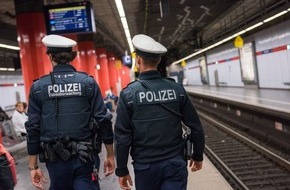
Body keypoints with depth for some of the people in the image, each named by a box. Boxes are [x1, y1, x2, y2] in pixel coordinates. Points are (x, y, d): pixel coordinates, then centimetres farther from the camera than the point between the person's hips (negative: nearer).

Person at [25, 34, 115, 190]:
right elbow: (103, 120, -5)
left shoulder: (38, 87, -2)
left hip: (56, 158, 1)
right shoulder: (88, 82, -3)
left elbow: (33, 128, -2)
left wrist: (33, 166, 5)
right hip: (83, 156, -1)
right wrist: (110, 155, 4)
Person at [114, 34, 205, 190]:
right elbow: (196, 127, 1)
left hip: (145, 166, 0)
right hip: (175, 164, 1)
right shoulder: (177, 89, -3)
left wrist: (122, 170, 2)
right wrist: (198, 155, 16)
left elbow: (122, 136, -8)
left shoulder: (128, 94, -8)